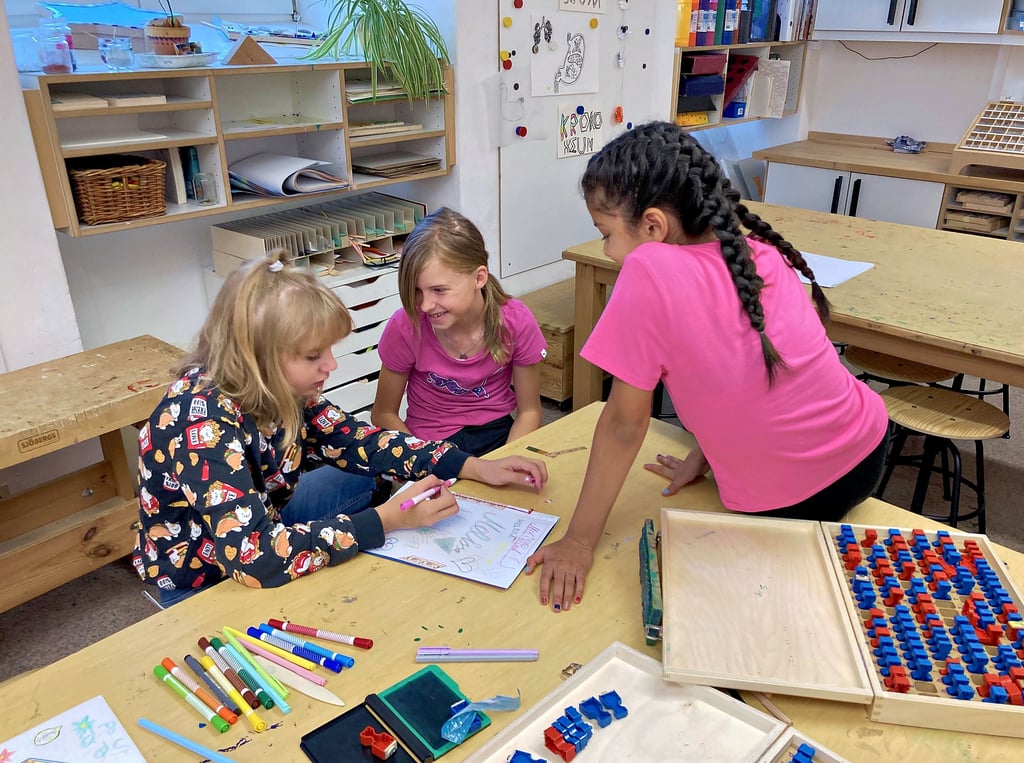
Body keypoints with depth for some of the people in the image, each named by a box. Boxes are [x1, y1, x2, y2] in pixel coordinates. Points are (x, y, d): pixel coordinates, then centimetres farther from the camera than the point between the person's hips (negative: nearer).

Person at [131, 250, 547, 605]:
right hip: (201, 584, -7)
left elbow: (359, 442, -4)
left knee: (358, 477, 7)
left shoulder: (278, 388, -13)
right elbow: (253, 556, -41)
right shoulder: (203, 420, -35)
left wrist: (475, 467, -11)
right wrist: (388, 519, -36)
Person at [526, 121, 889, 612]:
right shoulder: (759, 252, -3)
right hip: (868, 449, 7)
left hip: (787, 503, -6)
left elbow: (624, 423, -17)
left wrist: (578, 542, -8)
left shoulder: (649, 272, -22)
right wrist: (701, 456, 12)